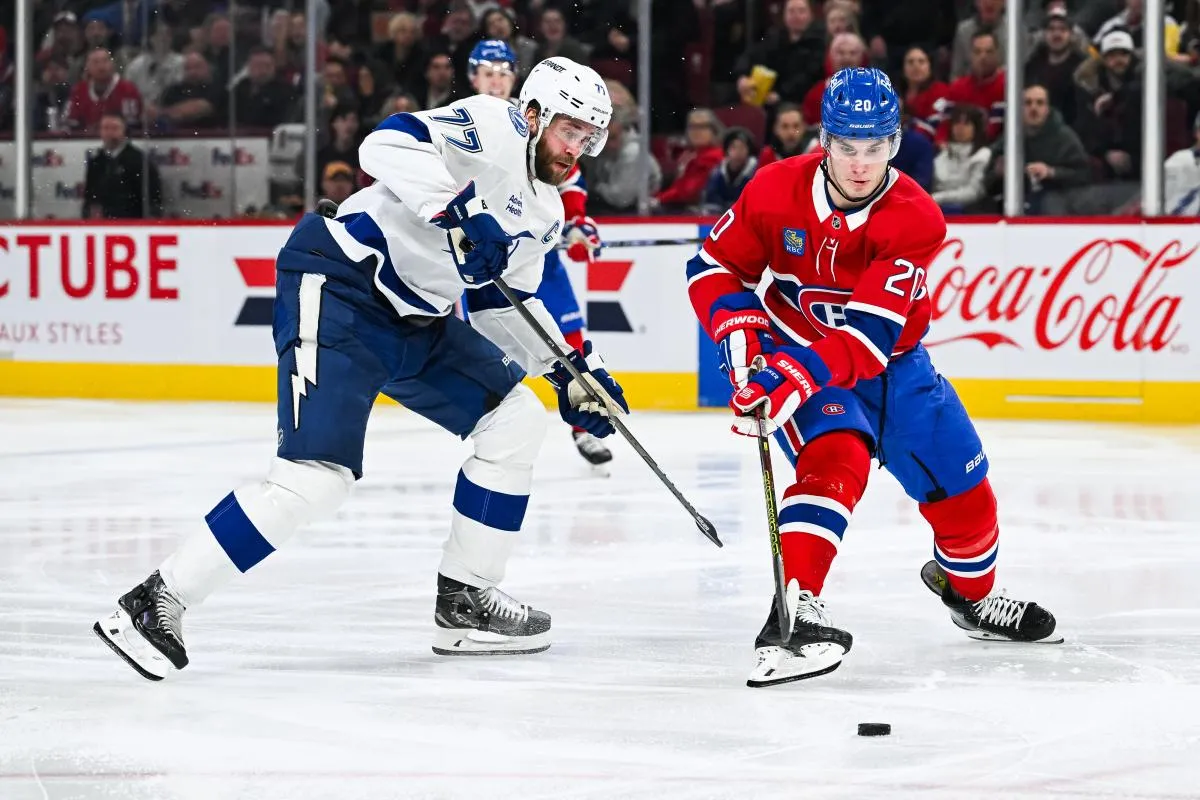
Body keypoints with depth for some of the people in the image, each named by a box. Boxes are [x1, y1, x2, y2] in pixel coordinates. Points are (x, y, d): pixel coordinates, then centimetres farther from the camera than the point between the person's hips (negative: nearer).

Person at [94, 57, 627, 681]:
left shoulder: (544, 212, 16)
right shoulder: (492, 127, -12)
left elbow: (505, 306, 24)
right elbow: (388, 144, -28)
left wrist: (575, 371, 14)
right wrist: (460, 210, -36)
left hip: (416, 321, 10)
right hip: (336, 287, -10)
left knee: (516, 418, 7)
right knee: (318, 475, -20)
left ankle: (464, 600, 12)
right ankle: (157, 602, -15)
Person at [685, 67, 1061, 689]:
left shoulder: (916, 219, -25)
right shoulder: (776, 190, -20)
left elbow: (870, 335, -33)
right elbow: (715, 266, -7)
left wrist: (798, 378, -45)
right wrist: (739, 328, -25)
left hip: (890, 362, 2)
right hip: (793, 351, -2)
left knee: (962, 489, 7)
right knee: (837, 458, -31)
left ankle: (971, 594, 38)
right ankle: (794, 609, -39)